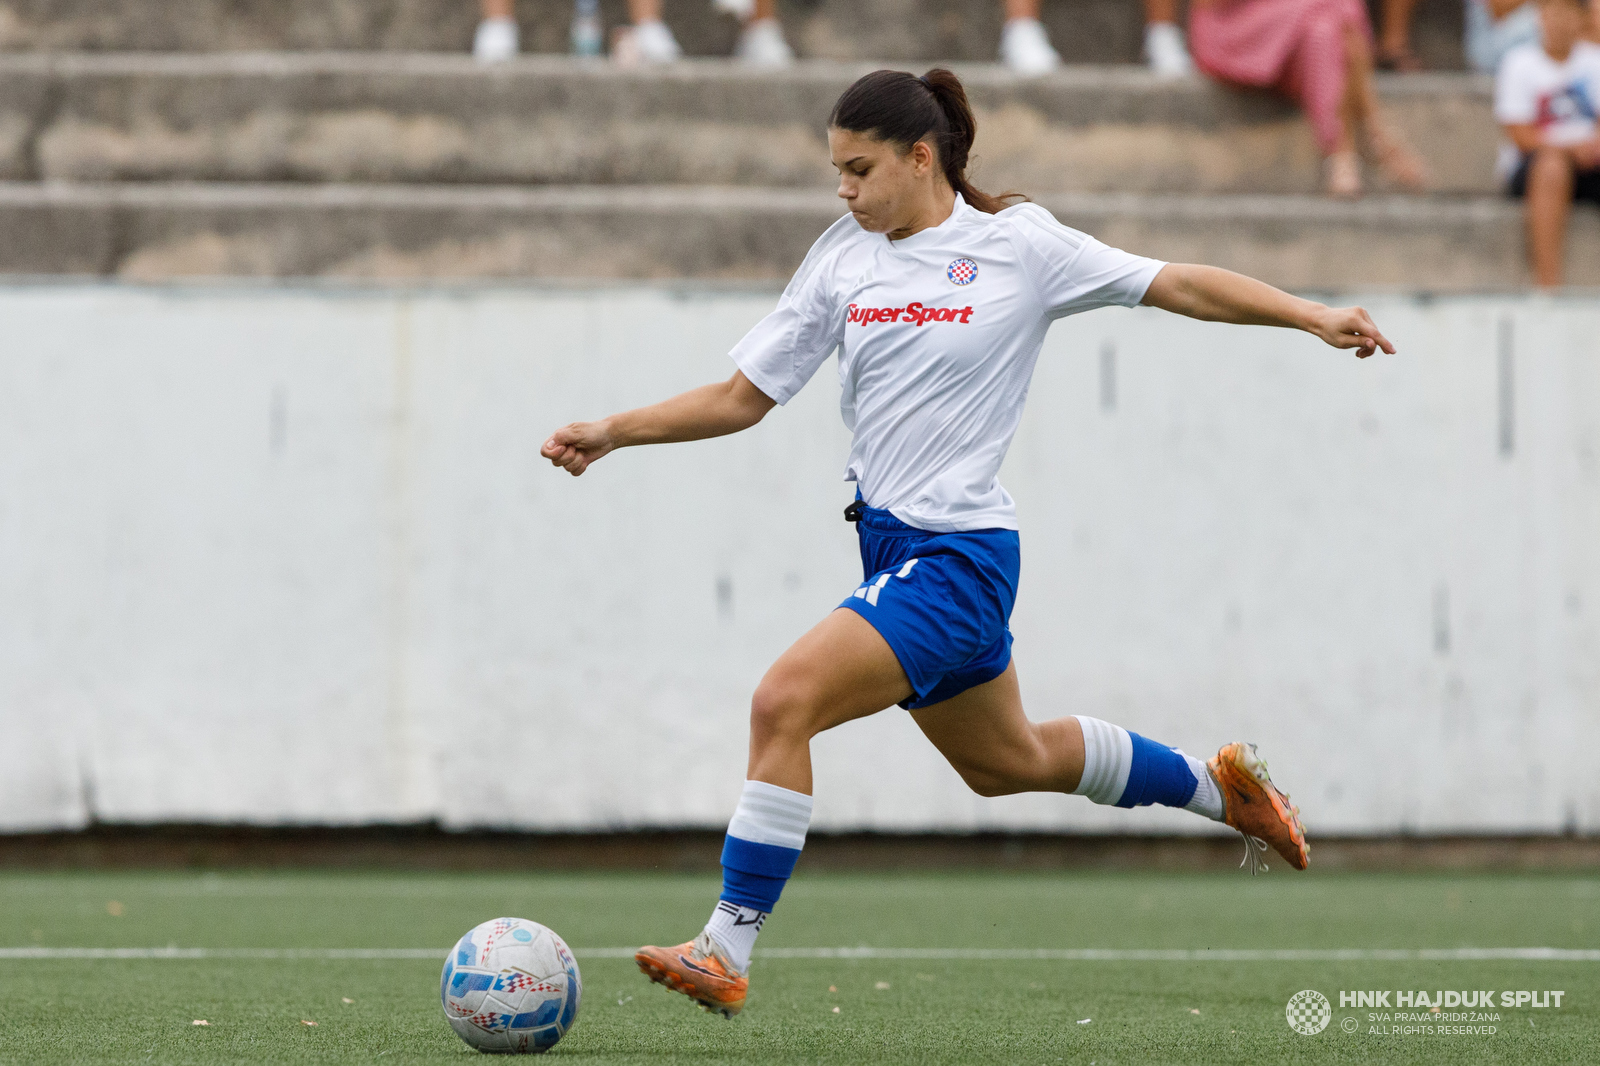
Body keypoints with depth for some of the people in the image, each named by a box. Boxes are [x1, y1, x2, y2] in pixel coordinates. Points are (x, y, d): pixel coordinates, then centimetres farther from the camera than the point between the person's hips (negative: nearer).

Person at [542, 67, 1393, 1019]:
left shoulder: (1017, 245, -8)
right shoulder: (844, 258, 6)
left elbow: (1181, 286, -2)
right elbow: (745, 396, 9)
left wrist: (1317, 317, -10)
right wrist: (614, 433, -2)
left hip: (959, 556, -8)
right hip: (893, 547, 8)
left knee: (784, 701, -23)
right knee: (1005, 762, 24)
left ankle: (727, 953, -18)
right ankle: (1220, 785, 47)